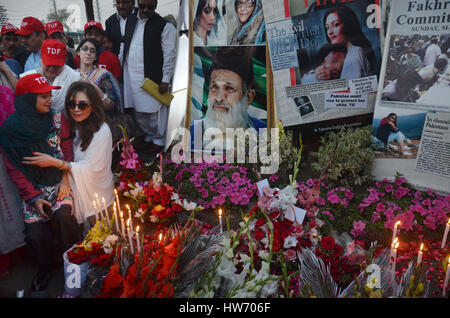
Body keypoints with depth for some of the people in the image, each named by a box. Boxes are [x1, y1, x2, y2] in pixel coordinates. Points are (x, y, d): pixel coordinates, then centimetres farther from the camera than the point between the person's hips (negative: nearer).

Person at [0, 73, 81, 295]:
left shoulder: (57, 119, -2)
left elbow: (68, 152, 1)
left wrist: (66, 179, -14)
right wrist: (33, 197, -10)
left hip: (59, 182, 0)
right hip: (33, 188, 0)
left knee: (62, 214, -26)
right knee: (35, 233, -11)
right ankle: (43, 270, 20)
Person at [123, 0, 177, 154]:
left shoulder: (165, 26, -6)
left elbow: (170, 55, -9)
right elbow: (127, 48, 19)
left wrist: (165, 80, -12)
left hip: (152, 78, -6)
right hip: (132, 78, 6)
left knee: (155, 111, 0)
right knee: (139, 112, 13)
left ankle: (158, 140, 17)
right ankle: (148, 136, 31)